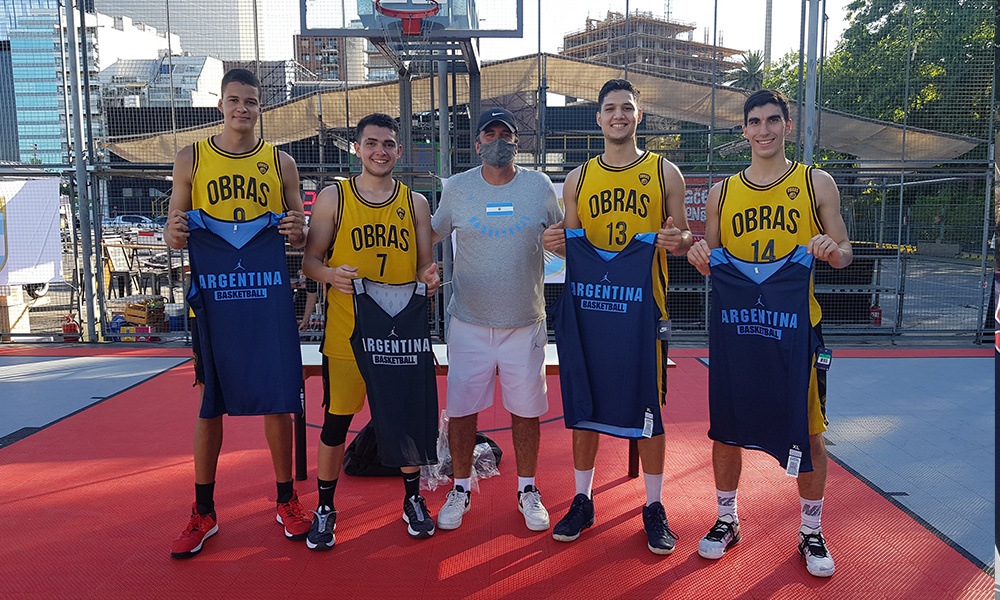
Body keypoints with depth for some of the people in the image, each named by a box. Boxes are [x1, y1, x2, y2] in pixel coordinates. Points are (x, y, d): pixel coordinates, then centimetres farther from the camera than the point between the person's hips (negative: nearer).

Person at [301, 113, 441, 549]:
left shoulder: (415, 202, 8)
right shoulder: (333, 198, 2)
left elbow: (427, 263, 9)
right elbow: (309, 260, 2)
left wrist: (429, 276, -14)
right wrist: (330, 274, -20)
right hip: (347, 331, -2)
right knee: (336, 421, 5)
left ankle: (413, 500, 30)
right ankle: (324, 508, 24)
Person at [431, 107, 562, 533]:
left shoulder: (540, 186, 2)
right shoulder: (457, 188, 2)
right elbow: (431, 235, 14)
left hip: (526, 321, 0)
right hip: (469, 321, 0)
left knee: (526, 408, 8)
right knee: (461, 407, 4)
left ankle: (527, 490, 26)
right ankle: (461, 489, 24)